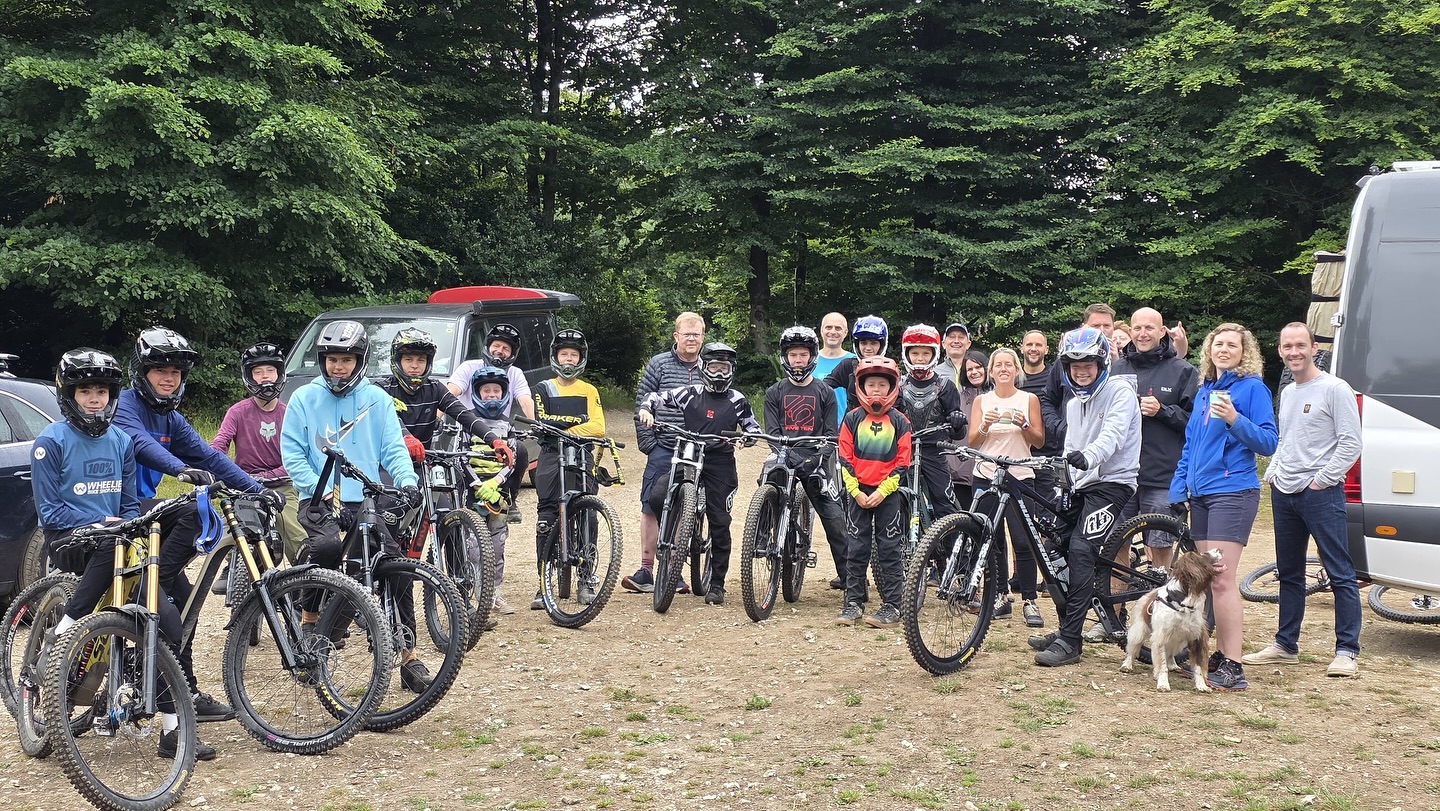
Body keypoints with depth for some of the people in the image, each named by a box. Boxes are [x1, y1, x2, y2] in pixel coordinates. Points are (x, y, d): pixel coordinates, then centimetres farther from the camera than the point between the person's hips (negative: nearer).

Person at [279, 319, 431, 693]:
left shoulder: (376, 399, 9)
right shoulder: (304, 399, 7)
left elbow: (394, 448, 4)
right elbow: (292, 454, 1)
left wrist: (407, 480, -16)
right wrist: (319, 491, -12)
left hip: (368, 500, 2)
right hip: (320, 500, -2)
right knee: (328, 545, -33)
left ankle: (409, 659, -3)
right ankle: (309, 617, -6)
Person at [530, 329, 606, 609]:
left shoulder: (589, 391, 15)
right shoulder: (544, 389, 12)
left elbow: (598, 428, 0)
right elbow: (542, 423, -4)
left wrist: (564, 429, -11)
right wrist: (577, 421, -14)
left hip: (581, 459, 1)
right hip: (551, 458, -1)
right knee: (546, 520, -6)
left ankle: (586, 581, 1)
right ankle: (544, 585, -2)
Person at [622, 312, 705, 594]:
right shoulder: (658, 364, 1)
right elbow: (641, 404, 1)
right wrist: (646, 442, -5)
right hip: (662, 451, -2)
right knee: (652, 508, -1)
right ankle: (646, 572, 5)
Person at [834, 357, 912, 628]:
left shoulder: (899, 422, 0)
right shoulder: (852, 418, 2)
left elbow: (902, 463, -2)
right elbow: (845, 458, 0)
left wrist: (881, 492, -11)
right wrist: (856, 491, -8)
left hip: (888, 494, -1)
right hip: (859, 493, 1)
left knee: (889, 550, 1)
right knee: (857, 549, 5)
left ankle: (892, 606, 5)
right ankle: (853, 602, 11)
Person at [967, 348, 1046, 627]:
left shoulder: (1028, 399, 7)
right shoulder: (982, 401, 10)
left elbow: (1039, 442, 4)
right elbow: (972, 442, 3)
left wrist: (1024, 424, -14)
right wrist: (985, 425, -16)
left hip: (1020, 478, -2)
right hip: (986, 477, 2)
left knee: (1023, 540, -8)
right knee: (992, 541, 3)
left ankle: (1029, 601, -2)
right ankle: (1001, 596, 14)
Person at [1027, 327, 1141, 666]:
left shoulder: (1120, 391, -7)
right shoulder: (1074, 403, 19)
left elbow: (1113, 435, -24)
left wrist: (1087, 456, -42)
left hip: (1111, 482, -9)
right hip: (1082, 485, 9)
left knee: (1081, 549, -22)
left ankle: (1069, 641, -22)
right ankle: (1067, 628, 19)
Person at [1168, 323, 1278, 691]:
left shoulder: (1252, 388, -4)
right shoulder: (1203, 391, 17)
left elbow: (1269, 442, -10)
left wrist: (1235, 419, -24)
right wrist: (1178, 488, 15)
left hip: (1232, 493, -8)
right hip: (1200, 495, 8)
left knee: (1221, 580, -13)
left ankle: (1232, 667, -10)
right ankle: (1219, 656, 17)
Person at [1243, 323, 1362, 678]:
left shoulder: (1335, 389, -7)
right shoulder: (1286, 393, 17)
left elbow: (1351, 444, -11)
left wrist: (1322, 479, -13)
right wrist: (1272, 472, 11)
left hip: (1321, 494, -8)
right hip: (1284, 494, 8)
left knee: (1340, 574, -4)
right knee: (1289, 574, 13)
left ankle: (1347, 651, -1)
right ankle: (1285, 645, 21)